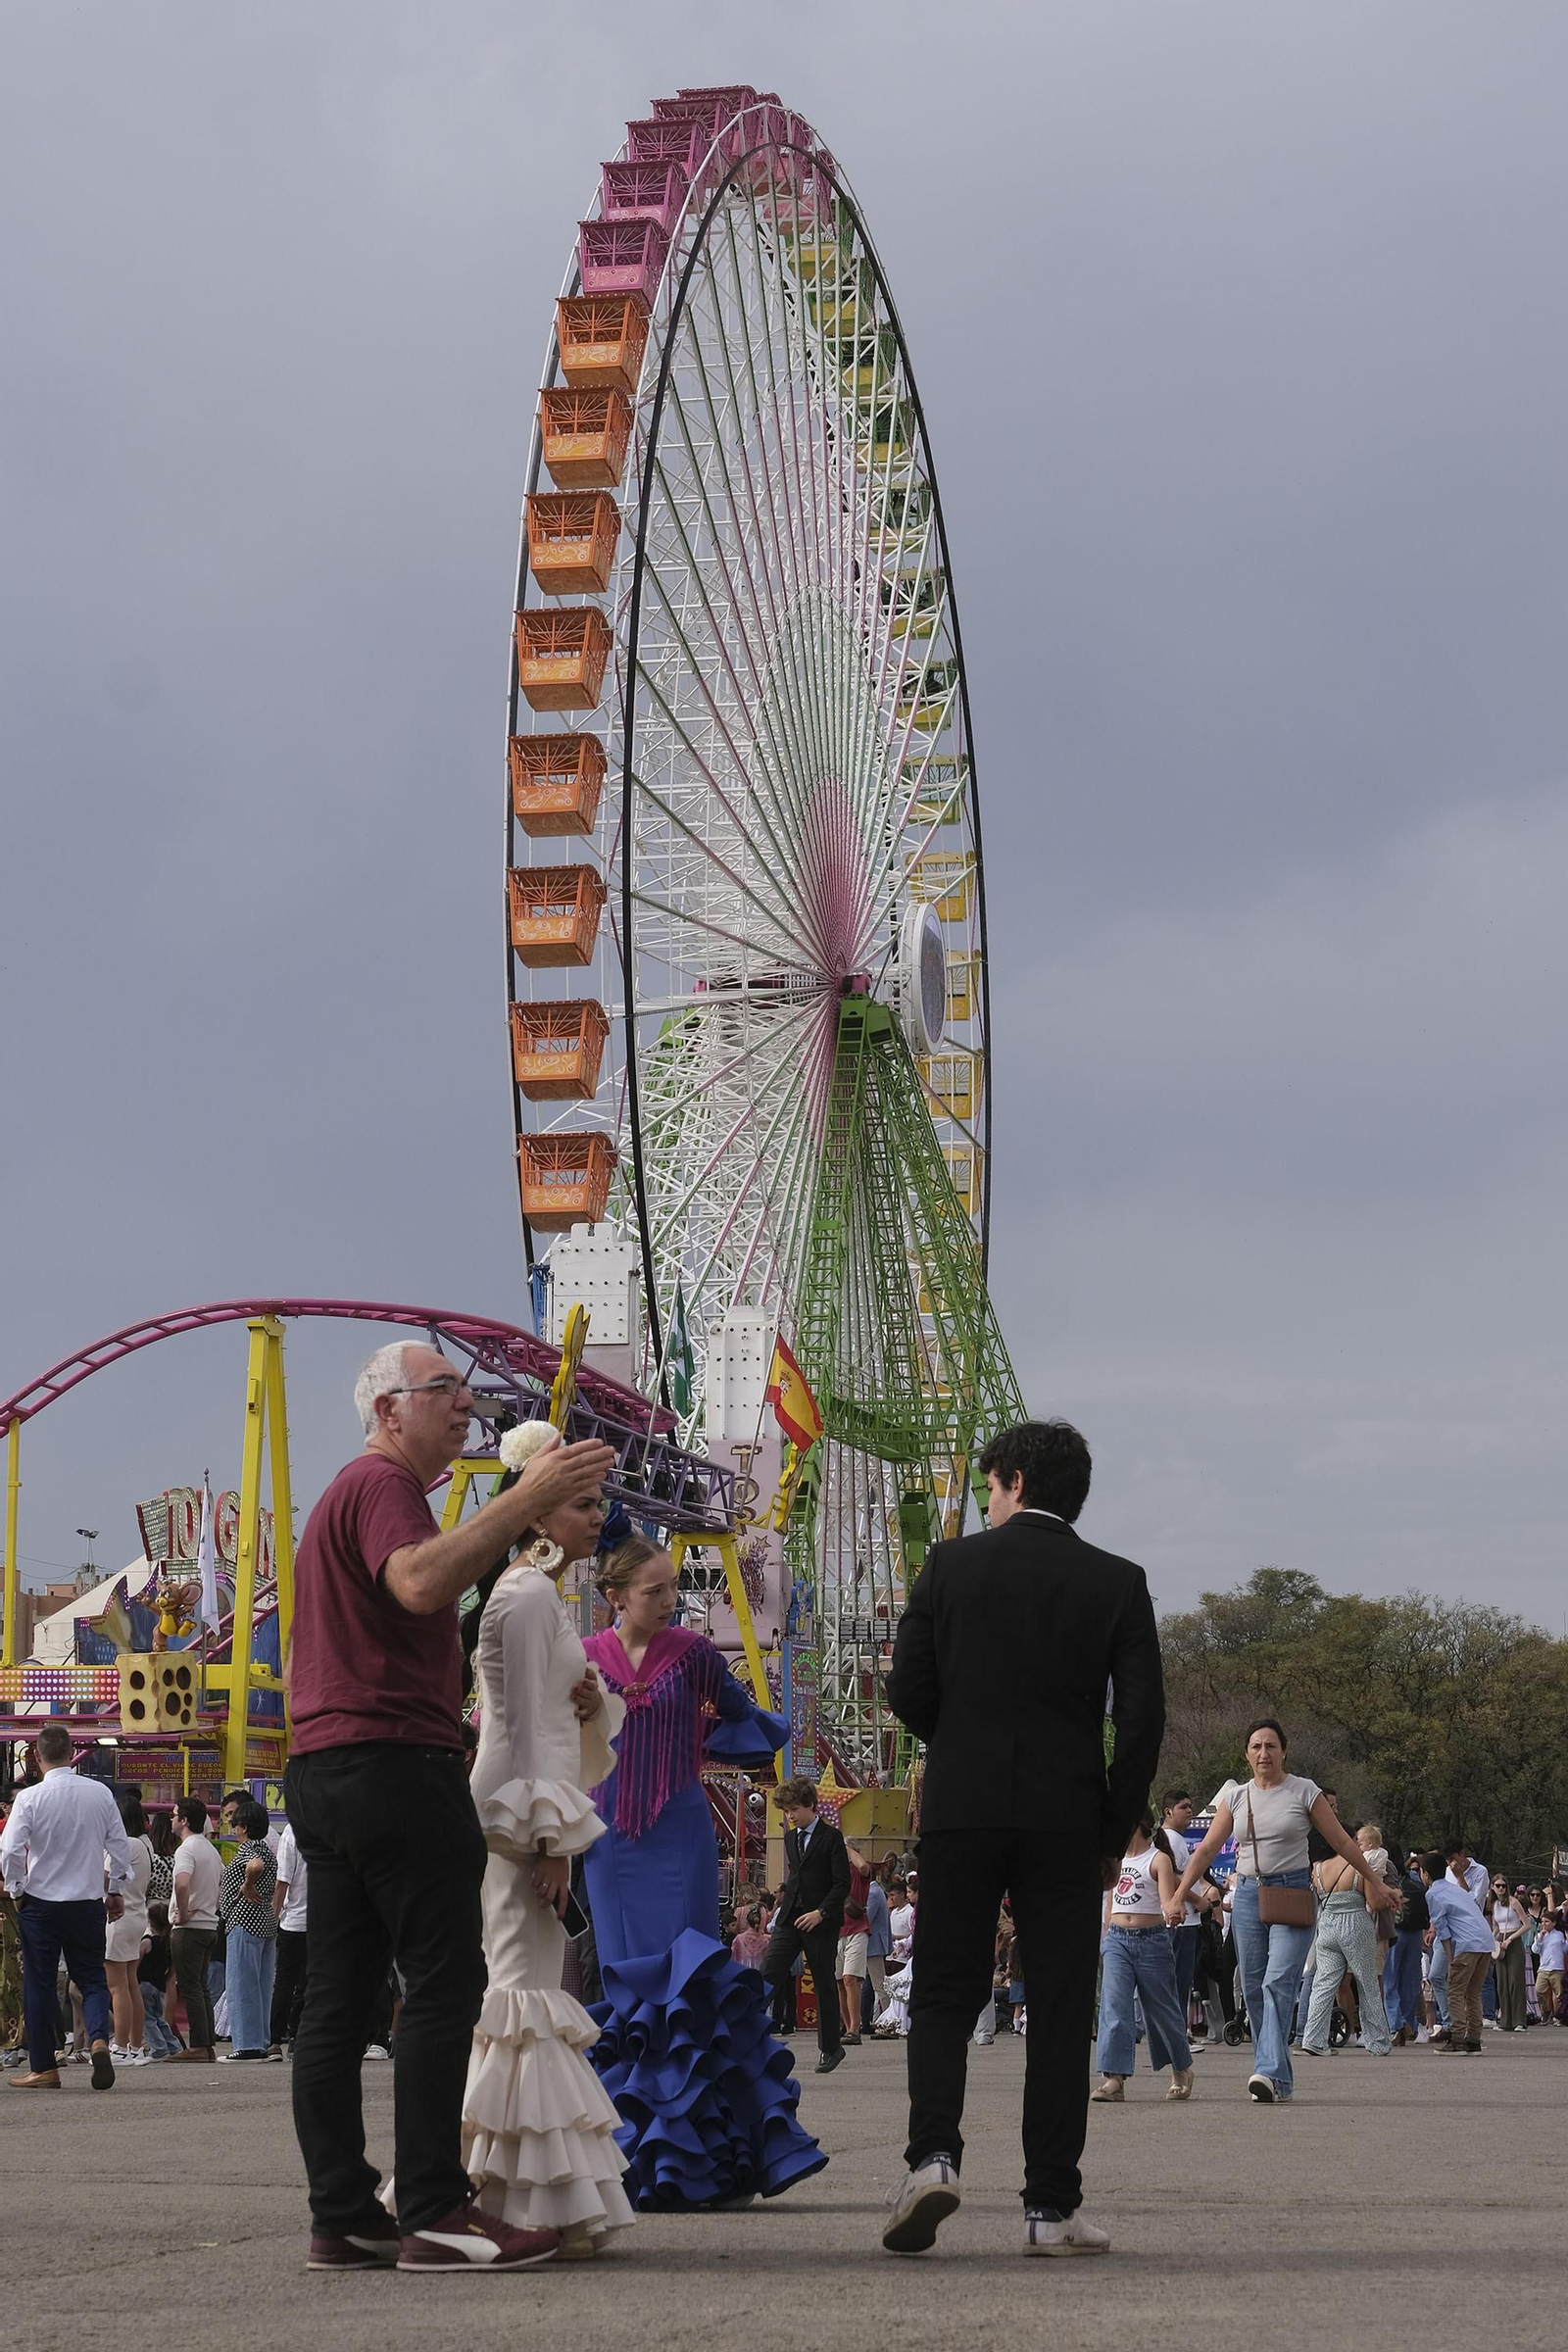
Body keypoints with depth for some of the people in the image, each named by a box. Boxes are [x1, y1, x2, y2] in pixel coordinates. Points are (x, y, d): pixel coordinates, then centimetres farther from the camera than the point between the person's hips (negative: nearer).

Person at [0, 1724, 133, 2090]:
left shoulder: (29, 1798, -11)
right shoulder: (100, 1794, -2)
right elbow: (119, 1846, 3)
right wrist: (116, 1891, 16)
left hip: (40, 1903, -2)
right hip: (88, 1904, 2)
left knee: (39, 1984, 7)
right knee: (91, 1978, 11)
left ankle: (43, 2068, 10)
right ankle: (99, 2039, -16)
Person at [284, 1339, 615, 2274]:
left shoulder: (350, 1494, 27)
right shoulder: (383, 1485, -7)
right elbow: (419, 1583, -27)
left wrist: (518, 1524, 21)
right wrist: (527, 1497, -28)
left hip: (324, 1774, 11)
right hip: (394, 1762, -11)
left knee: (339, 1995, 5)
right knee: (445, 1983, -11)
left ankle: (343, 2217, 5)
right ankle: (435, 2214, -14)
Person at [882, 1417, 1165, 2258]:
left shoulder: (950, 1565, 1)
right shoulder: (1116, 1583, 2)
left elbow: (907, 1691, 0)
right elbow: (1143, 1717, -3)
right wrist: (1114, 1834, 6)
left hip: (960, 1811, 0)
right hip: (1066, 1820, 0)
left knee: (943, 1997, 8)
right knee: (1060, 2011, 5)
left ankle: (933, 2153, -13)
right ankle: (1051, 2205, 3)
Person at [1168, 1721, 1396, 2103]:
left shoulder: (1304, 1792, 1)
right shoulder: (1236, 1797, 9)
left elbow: (1343, 1843, 7)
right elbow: (1207, 1850, 10)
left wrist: (1374, 1882, 9)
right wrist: (1178, 1897, 6)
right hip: (1248, 1895, 4)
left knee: (1278, 1982, -18)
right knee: (1254, 1989, 3)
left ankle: (1269, 2073, -27)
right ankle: (1279, 2078, 11)